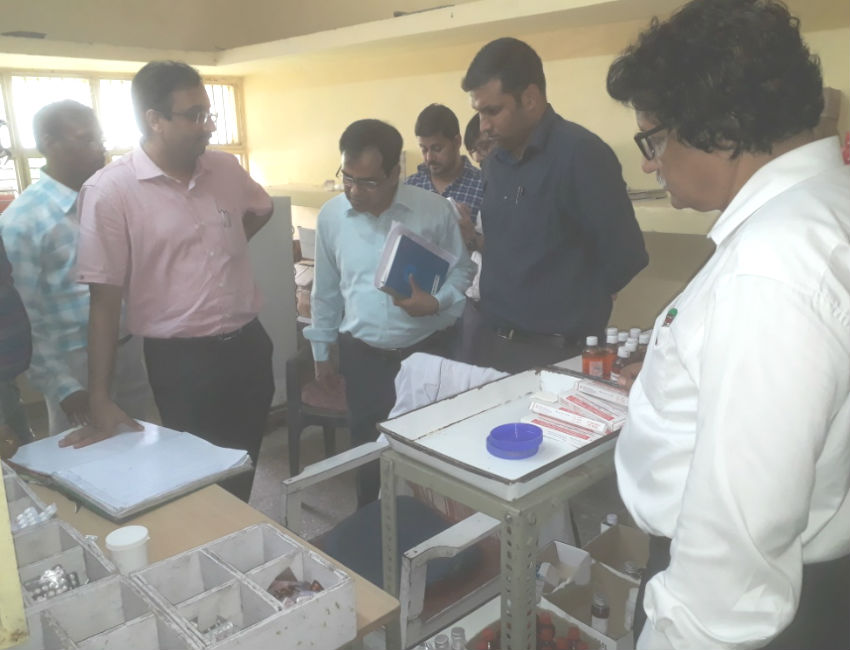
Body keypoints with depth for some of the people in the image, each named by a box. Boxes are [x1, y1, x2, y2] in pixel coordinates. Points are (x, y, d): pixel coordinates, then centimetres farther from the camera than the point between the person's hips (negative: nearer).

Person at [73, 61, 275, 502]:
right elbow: (104, 298, -12)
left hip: (249, 344, 5)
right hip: (181, 360, -5)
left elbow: (261, 209, 25)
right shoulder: (109, 190, -13)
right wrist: (99, 398, -13)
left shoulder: (225, 168, 2)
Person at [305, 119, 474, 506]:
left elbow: (461, 270, 1)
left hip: (429, 350, -2)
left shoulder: (434, 210, -10)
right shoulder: (330, 216, -1)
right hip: (363, 354, 2)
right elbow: (326, 291, 9)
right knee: (368, 449, 12)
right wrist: (322, 352, 12)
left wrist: (437, 303, -19)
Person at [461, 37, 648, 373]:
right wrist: (475, 239, 1)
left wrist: (573, 308, -1)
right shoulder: (496, 161, 9)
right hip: (491, 339, 7)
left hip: (555, 351, -7)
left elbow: (625, 258, -13)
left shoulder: (581, 153, -14)